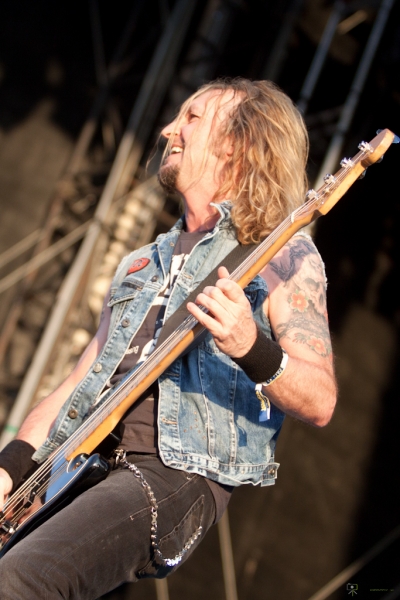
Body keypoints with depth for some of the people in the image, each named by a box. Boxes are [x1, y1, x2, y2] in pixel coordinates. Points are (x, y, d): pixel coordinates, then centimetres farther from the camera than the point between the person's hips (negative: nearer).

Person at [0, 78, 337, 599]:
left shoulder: (282, 257, 5)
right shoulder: (141, 265, 26)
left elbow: (320, 403, -4)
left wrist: (253, 350, -24)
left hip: (176, 473, -7)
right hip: (80, 462, 7)